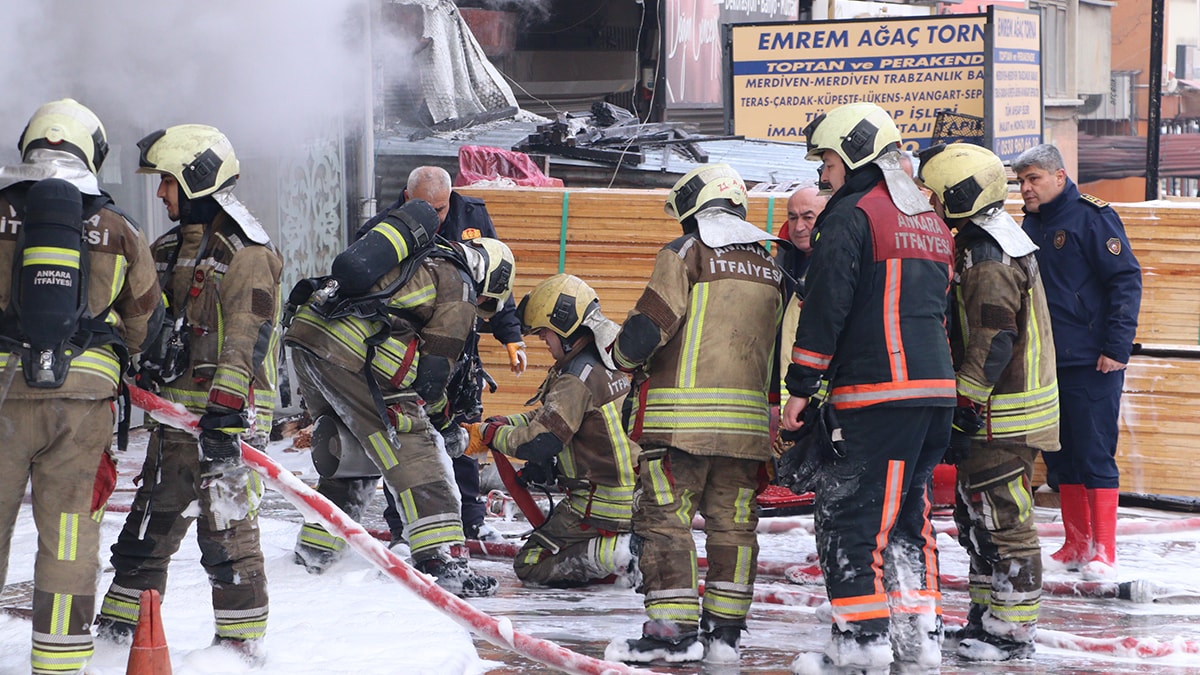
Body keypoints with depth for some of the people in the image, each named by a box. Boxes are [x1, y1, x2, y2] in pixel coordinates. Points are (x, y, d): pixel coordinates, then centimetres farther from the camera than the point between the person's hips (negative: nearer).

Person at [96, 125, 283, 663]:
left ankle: (242, 639, 0)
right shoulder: (171, 250, 18)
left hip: (228, 413, -9)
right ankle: (120, 621, 25)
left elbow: (246, 339, -20)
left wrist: (226, 411, -27)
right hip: (175, 407, 9)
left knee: (225, 523, -8)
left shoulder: (245, 254, -12)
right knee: (151, 518, 15)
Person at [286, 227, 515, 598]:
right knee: (416, 456, -3)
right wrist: (441, 413, 23)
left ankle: (313, 553, 30)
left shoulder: (420, 259, 29)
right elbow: (432, 371, 3)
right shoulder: (460, 290, 5)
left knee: (345, 452, 25)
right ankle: (443, 560, -12)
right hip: (355, 355, -8)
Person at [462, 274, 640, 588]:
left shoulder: (577, 378, -19)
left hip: (600, 507, -8)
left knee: (529, 565, 3)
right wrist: (496, 424, 8)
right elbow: (549, 416, 17)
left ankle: (609, 553, -15)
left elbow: (538, 443, -23)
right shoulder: (608, 361, 10)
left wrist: (490, 434, -6)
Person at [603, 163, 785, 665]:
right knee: (732, 521, 10)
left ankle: (673, 628, -8)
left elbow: (648, 327, -11)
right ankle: (725, 630, 12)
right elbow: (780, 355, 20)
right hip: (747, 417, 6)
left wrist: (625, 358, 9)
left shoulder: (686, 254, -5)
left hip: (682, 416, -6)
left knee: (665, 516, -2)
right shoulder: (768, 268, 15)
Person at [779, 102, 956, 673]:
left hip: (871, 392, -8)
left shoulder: (853, 214, -8)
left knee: (848, 515, -3)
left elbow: (826, 306, -11)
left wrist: (800, 387, -8)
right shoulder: (932, 220, 19)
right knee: (908, 511, 15)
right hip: (935, 388, 8)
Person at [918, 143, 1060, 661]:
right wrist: (965, 411, 23)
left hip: (1002, 419, -11)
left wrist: (963, 417, -21)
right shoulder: (983, 242, 14)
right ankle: (986, 614, 27)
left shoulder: (989, 258, -19)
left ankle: (1012, 629, 0)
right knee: (976, 514, 18)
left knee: (1003, 519, -5)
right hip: (999, 411, 11)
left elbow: (991, 347, -23)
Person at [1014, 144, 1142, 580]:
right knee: (1060, 457, 11)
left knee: (1095, 456, -7)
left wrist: (1117, 348, -17)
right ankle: (1077, 546, 19)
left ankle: (1103, 553, -5)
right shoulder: (1031, 226, 13)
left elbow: (1126, 280, -12)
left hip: (1091, 363, -8)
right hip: (1046, 362, 8)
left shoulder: (1092, 217, -9)